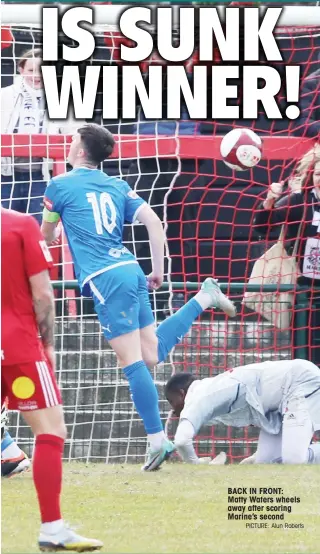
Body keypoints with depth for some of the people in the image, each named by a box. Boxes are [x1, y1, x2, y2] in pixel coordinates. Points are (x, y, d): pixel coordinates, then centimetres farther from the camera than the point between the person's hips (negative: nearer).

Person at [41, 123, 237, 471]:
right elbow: (153, 221, 9)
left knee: (133, 363, -8)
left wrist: (50, 236, 41)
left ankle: (157, 440, -11)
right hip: (132, 271, 7)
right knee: (151, 354, 20)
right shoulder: (117, 187, 17)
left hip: (105, 279, -7)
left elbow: (47, 235, 16)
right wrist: (159, 270, 16)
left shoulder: (61, 185, 2)